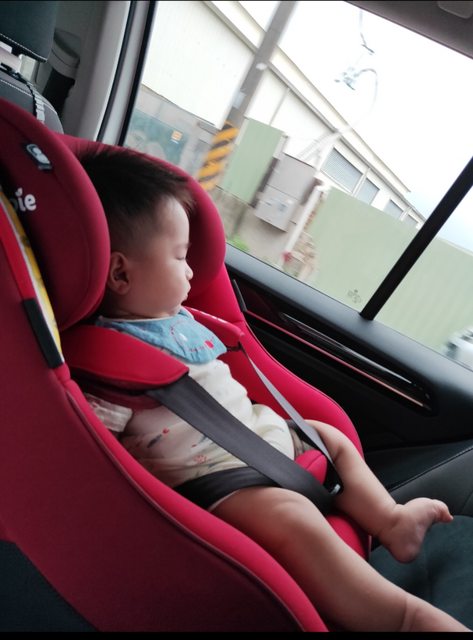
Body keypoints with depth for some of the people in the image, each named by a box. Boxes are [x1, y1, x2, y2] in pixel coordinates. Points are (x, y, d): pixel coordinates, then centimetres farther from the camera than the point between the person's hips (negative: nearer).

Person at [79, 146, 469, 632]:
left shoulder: (176, 317, 9)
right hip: (211, 474, -10)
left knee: (333, 438, 19)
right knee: (294, 518, -30)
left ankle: (390, 522, 25)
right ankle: (401, 614, -17)